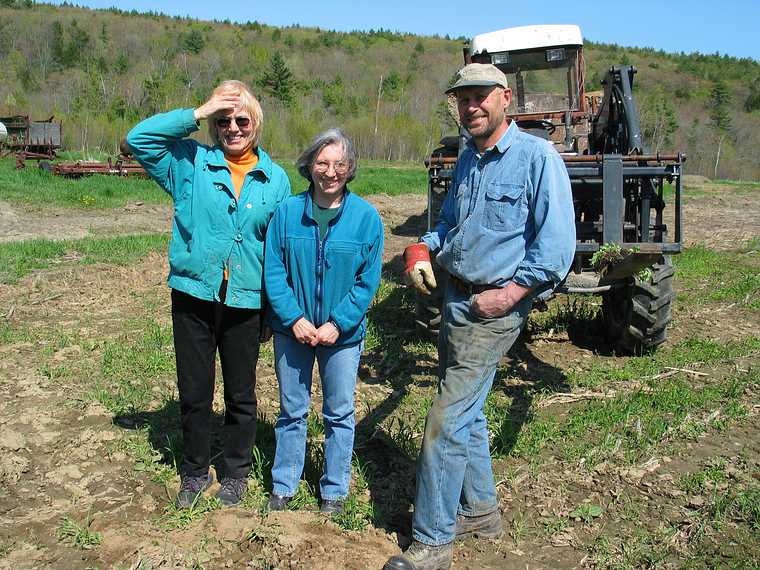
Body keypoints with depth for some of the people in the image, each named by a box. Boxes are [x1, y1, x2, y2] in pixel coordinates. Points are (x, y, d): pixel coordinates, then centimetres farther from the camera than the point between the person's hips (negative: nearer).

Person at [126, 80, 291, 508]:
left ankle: (236, 472, 34)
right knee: (194, 392, 13)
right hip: (193, 298, 0)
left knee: (241, 394, 14)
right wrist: (197, 115, -13)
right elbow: (139, 138, -10)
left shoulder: (275, 179, 3)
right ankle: (195, 472, 33)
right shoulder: (191, 162, 1)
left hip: (246, 302, 0)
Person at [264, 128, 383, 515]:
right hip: (292, 328, 1)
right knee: (292, 410, 15)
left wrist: (338, 324, -15)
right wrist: (294, 318, -15)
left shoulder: (366, 216, -9)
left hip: (343, 333, -1)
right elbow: (273, 271, -5)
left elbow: (368, 281, -8)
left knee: (339, 413, 13)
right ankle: (283, 485, 33)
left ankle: (335, 490, 31)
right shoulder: (288, 212, -8)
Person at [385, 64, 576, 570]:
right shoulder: (468, 159, 12)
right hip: (456, 298, 8)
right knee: (466, 413, 17)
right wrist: (422, 249, 5)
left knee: (446, 423, -7)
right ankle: (480, 510, 36)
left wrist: (510, 294, -21)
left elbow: (557, 243, -17)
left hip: (495, 307, -8)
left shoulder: (537, 157, -12)